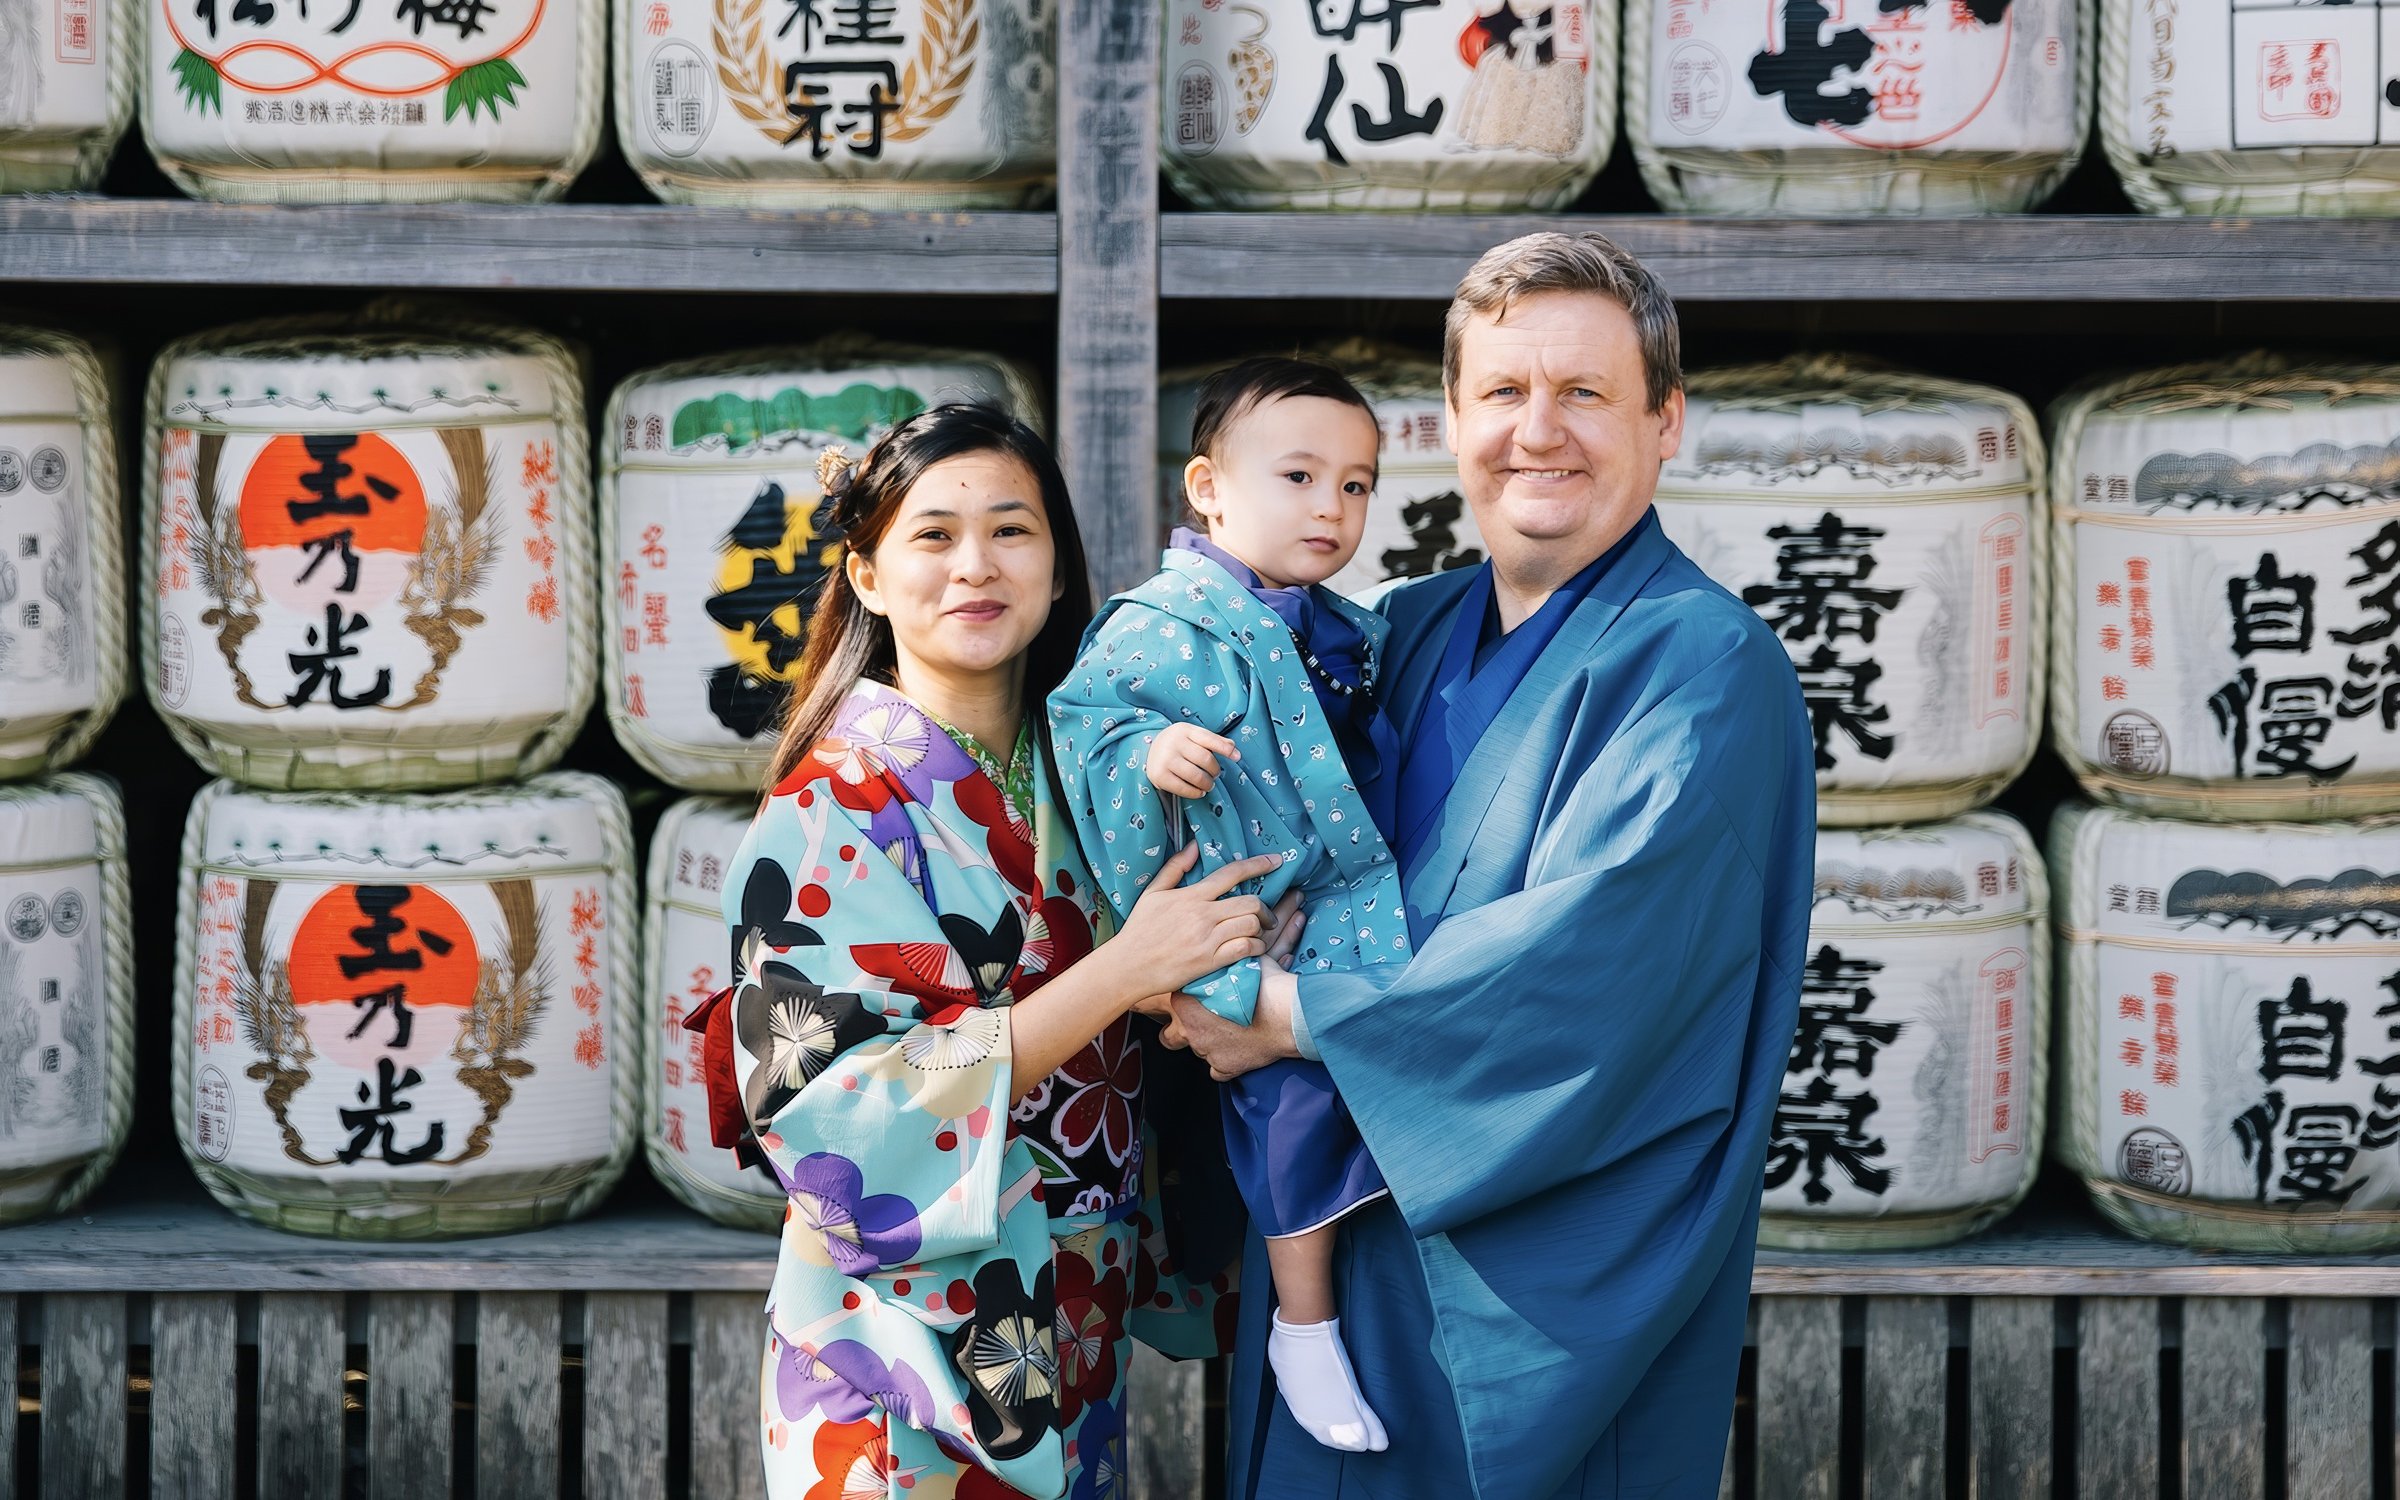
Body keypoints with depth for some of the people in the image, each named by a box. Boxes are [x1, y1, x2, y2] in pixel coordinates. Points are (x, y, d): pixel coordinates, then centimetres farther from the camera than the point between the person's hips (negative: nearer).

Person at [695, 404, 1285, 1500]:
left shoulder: (1070, 776, 6)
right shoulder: (833, 810, -13)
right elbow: (844, 1112, -23)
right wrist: (1124, 970, -23)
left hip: (1078, 1348, 6)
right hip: (914, 1354, -6)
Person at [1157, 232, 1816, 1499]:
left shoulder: (1702, 666, -13)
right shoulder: (1410, 635, 9)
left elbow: (1588, 949, -23)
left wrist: (1297, 1014, -15)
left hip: (1553, 1294, -6)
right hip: (1345, 1244, 7)